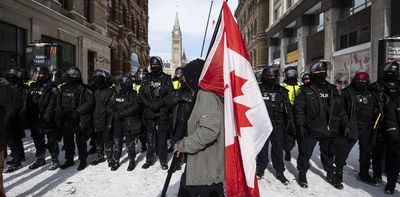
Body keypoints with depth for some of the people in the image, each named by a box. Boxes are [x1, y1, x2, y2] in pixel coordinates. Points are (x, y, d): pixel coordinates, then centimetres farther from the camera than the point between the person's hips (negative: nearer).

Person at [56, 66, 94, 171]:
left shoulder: (83, 89, -8)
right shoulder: (64, 89, 12)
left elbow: (89, 103, -16)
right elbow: (58, 103, 16)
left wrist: (78, 111, -20)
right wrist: (59, 115, 7)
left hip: (79, 120, -6)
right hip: (66, 120, 6)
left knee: (81, 141, 4)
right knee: (67, 140, 15)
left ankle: (83, 160, 17)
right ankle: (69, 159, 30)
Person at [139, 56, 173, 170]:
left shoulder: (166, 79, 4)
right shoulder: (146, 79, 11)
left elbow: (170, 95, -4)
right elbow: (141, 94, 6)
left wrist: (159, 104, -15)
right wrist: (150, 105, -8)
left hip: (163, 113, -2)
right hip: (149, 112, 2)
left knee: (162, 138, 2)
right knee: (150, 137, 8)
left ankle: (163, 160, 12)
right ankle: (150, 159, 20)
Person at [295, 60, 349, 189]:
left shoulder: (333, 90, 10)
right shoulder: (305, 90, -3)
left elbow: (341, 109, 12)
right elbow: (299, 109, -6)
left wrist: (345, 124, 9)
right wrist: (301, 125, -12)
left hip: (330, 130, 4)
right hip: (310, 130, -4)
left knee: (328, 154, 19)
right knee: (305, 154, 7)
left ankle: (330, 175, 37)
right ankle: (302, 174, 26)